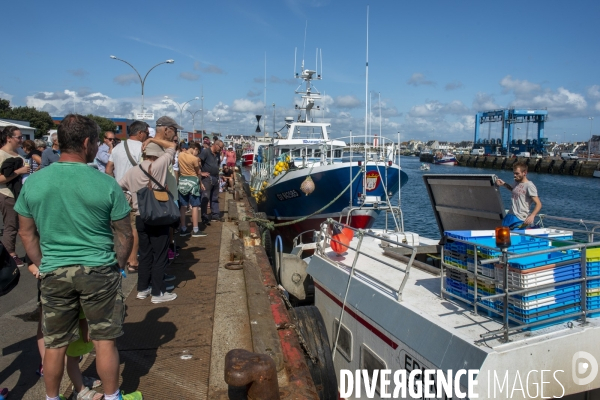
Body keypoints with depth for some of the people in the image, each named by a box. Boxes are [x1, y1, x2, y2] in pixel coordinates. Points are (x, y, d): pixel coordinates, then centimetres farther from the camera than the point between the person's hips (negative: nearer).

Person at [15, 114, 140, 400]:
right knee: (105, 341, 11)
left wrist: (44, 266, 16)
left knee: (55, 344, 17)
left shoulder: (33, 182, -2)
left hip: (53, 273, 3)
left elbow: (26, 234, 7)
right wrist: (116, 268, 10)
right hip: (99, 271, -3)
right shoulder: (106, 184, -11)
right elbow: (124, 235, -4)